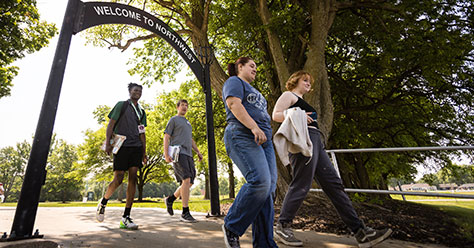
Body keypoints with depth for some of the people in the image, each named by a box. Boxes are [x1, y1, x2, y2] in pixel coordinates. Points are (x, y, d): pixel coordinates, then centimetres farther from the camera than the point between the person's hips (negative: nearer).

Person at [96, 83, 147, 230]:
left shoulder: (141, 111, 20)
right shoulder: (121, 105, 8)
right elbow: (111, 124, 1)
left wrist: (144, 152, 12)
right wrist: (107, 143, -11)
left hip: (136, 148, 4)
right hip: (122, 146, -4)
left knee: (133, 179, -5)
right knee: (118, 179, -5)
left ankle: (126, 218, -1)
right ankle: (103, 203, 26)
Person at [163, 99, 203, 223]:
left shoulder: (188, 123, 30)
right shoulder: (173, 120, 8)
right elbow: (166, 137, 0)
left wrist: (198, 152, 17)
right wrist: (166, 154, -12)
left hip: (188, 154, 7)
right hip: (178, 153, -7)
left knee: (189, 182, 3)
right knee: (186, 180, -19)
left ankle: (170, 199, 23)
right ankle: (185, 213, -15)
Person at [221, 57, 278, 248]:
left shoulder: (252, 90, 34)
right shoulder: (234, 82, 8)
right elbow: (234, 104, -11)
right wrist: (254, 127, -22)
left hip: (263, 139, 9)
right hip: (242, 137, -9)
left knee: (268, 188, -2)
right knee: (260, 181, -23)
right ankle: (231, 227, -4)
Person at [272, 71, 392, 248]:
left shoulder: (300, 101, 35)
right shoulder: (289, 95, 8)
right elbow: (276, 115, -7)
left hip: (315, 141, 10)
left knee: (333, 184, 2)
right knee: (301, 184, -15)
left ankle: (360, 231, 2)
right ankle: (282, 227, -4)